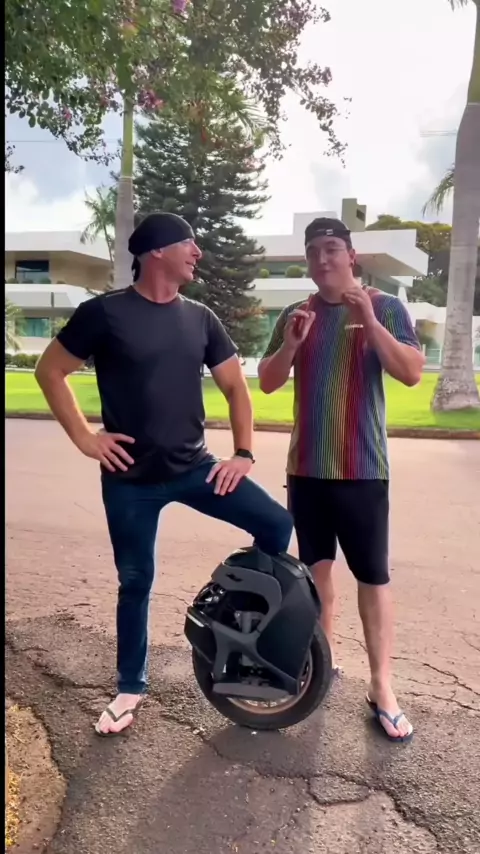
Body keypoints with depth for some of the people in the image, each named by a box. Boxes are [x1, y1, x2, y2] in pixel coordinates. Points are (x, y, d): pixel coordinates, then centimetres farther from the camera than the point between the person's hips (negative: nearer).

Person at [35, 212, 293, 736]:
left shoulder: (200, 318, 6)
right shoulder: (105, 312, -7)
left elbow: (235, 386, 10)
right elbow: (50, 371, 0)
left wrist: (243, 453, 1)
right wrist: (84, 438, -7)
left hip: (194, 467, 4)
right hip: (130, 477, -3)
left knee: (276, 523, -9)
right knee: (135, 581, 8)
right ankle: (130, 689, 30)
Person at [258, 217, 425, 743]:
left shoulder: (384, 307, -1)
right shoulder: (294, 315, 8)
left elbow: (412, 374, -12)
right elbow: (267, 383, 5)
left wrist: (369, 322, -23)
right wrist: (292, 343, -13)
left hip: (362, 469, -3)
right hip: (306, 467, 4)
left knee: (373, 576, 1)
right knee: (316, 567, 12)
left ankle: (381, 688, 10)